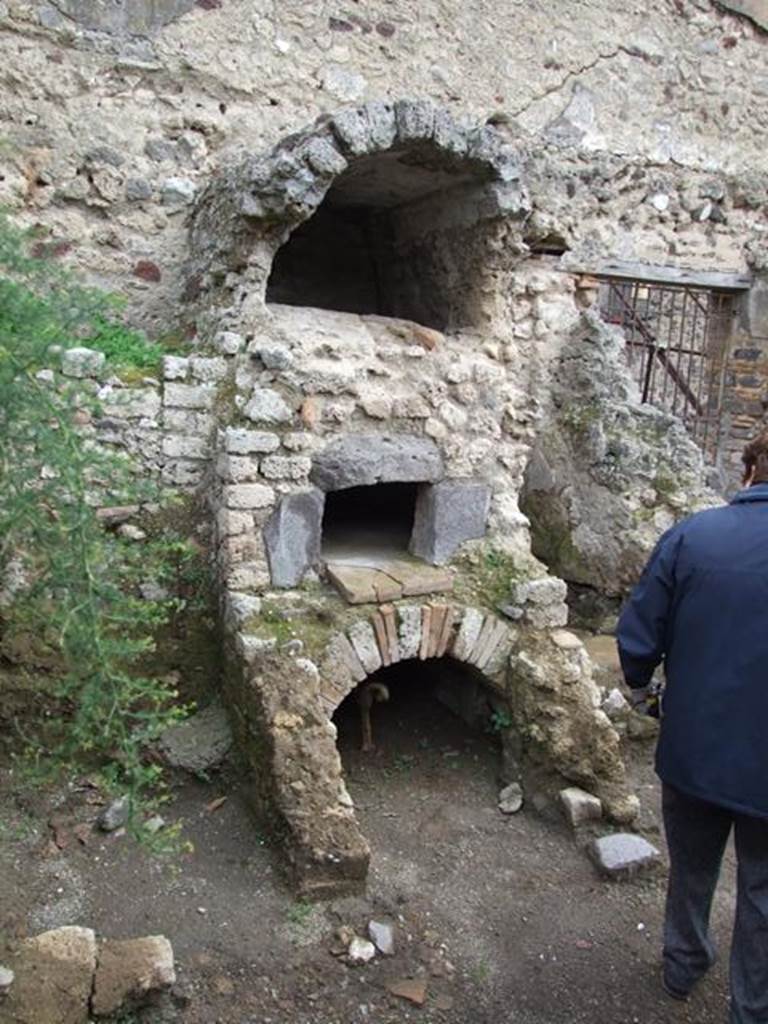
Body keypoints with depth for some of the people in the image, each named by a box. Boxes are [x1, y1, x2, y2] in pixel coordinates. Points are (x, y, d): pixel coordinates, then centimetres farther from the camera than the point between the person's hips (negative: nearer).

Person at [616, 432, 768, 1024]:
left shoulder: (690, 537, -13)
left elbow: (638, 637, -10)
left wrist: (641, 684, 11)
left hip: (692, 751, 2)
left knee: (691, 869, 25)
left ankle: (684, 966, 46)